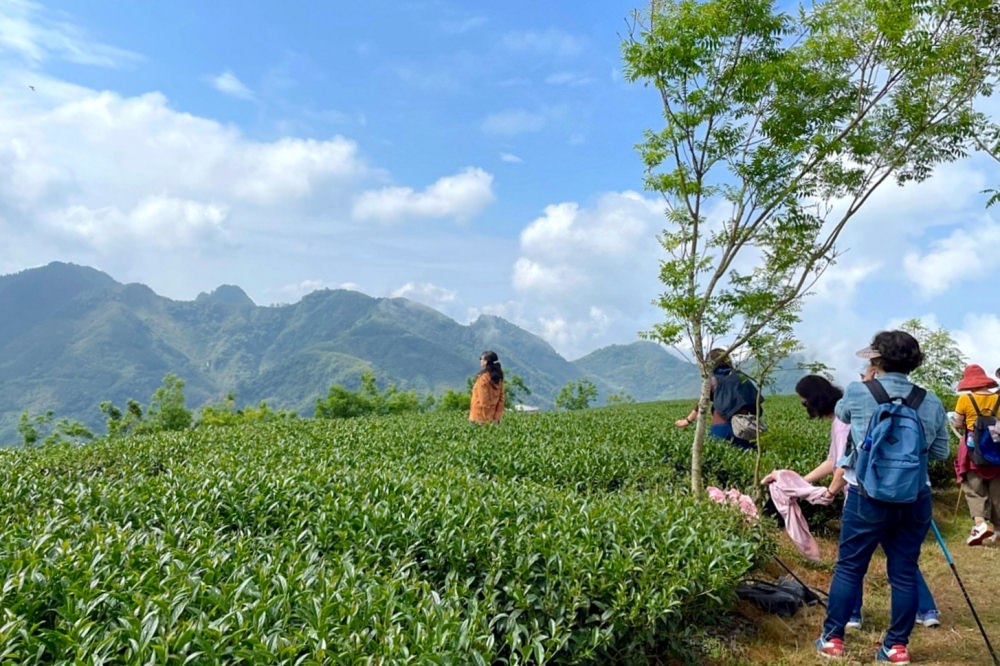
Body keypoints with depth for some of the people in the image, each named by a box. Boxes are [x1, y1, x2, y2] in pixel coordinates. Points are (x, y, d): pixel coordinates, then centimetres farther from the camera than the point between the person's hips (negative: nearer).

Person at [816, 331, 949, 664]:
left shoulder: (858, 393, -8)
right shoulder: (931, 402, 0)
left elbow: (840, 413, 15)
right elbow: (940, 452, 9)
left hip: (868, 496, -3)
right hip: (914, 499, 3)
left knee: (849, 567, 8)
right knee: (905, 572, 12)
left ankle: (832, 638, 17)